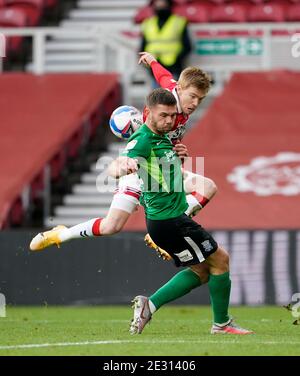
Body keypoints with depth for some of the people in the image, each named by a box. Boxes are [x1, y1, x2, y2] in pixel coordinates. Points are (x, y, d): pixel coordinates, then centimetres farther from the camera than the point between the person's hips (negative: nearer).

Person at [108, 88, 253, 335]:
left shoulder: (162, 137, 10)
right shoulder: (143, 140, -19)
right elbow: (113, 169, -35)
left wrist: (177, 155, 11)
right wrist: (121, 165, -57)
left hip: (172, 217, 10)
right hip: (167, 220, -10)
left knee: (200, 270, 16)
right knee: (219, 259, 0)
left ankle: (149, 305, 10)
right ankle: (221, 324, 12)